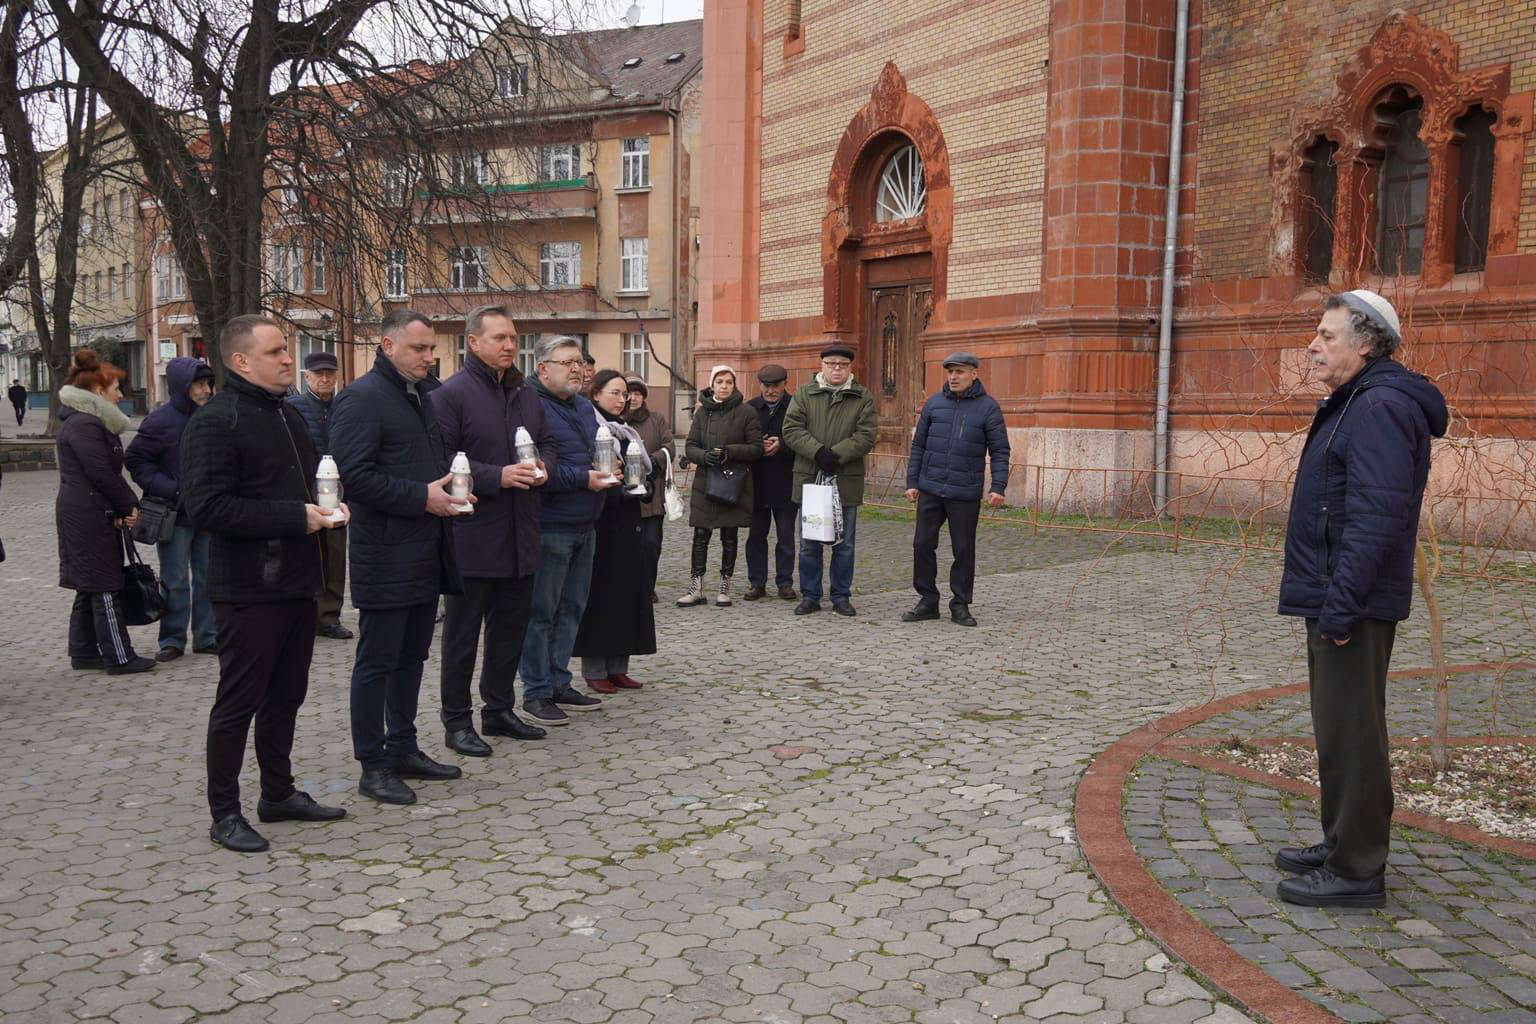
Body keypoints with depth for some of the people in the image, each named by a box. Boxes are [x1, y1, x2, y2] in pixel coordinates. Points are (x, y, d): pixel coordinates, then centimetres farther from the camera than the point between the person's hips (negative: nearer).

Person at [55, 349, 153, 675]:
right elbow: (101, 474, -20)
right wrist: (129, 504, -9)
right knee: (104, 587, -6)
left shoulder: (92, 422, 17)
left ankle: (83, 651, 22)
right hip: (89, 516, -10)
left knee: (90, 587, 15)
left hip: (86, 515, 10)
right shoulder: (84, 425, -16)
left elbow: (109, 470, 17)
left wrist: (125, 505, 4)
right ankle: (119, 657, -2)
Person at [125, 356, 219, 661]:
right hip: (175, 514, -5)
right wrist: (172, 490, -15)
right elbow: (135, 460, -8)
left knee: (209, 576, 10)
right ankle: (172, 639, 13)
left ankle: (208, 636, 20)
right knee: (175, 580, 2)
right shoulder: (160, 421, -10)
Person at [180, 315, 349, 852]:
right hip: (248, 589, -8)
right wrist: (294, 516, -22)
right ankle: (224, 814, 14)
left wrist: (327, 507, 5)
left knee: (286, 695, 17)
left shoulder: (287, 414, 15)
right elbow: (205, 506, -22)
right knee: (238, 702, 1)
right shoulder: (214, 422, -14)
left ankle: (279, 793, 31)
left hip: (296, 582, 9)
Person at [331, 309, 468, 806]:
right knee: (377, 662, 0)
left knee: (411, 656, 16)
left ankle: (403, 750, 28)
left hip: (426, 554, 9)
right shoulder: (362, 397, -12)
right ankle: (373, 767, 9)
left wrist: (451, 490, 7)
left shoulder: (426, 394, 16)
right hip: (385, 555, -9)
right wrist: (422, 497, -21)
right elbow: (355, 475, -20)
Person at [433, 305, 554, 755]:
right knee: (462, 633, 4)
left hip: (520, 536, 7)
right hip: (472, 537, -7)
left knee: (511, 627, 16)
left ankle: (499, 709, 29)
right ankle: (457, 721, 14)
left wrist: (543, 468, -1)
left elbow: (547, 443, 22)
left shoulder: (526, 395, 13)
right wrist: (498, 477, -24)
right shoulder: (451, 394, -11)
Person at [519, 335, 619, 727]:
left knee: (571, 608, 15)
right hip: (549, 528, -9)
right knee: (541, 611, 0)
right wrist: (583, 479, -21)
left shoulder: (584, 407, 15)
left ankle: (559, 682, 26)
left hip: (584, 527, 9)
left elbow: (598, 451, 27)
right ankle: (537, 692, 9)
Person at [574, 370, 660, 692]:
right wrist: (618, 488, -20)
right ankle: (594, 670, 3)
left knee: (627, 590, 7)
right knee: (599, 593, -4)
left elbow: (650, 469, 18)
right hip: (598, 523, -7)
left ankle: (617, 667, 14)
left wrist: (644, 486, -2)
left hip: (627, 523, 7)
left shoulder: (629, 433, 16)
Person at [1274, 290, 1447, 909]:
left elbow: (1377, 516, -25)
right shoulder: (1355, 404, 17)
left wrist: (1341, 606, -25)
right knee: (1340, 730, 19)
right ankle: (1342, 845, 31)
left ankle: (1357, 871, 7)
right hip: (1337, 599, 11)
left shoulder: (1381, 407, -17)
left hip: (1353, 607, -11)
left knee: (1350, 735, -3)